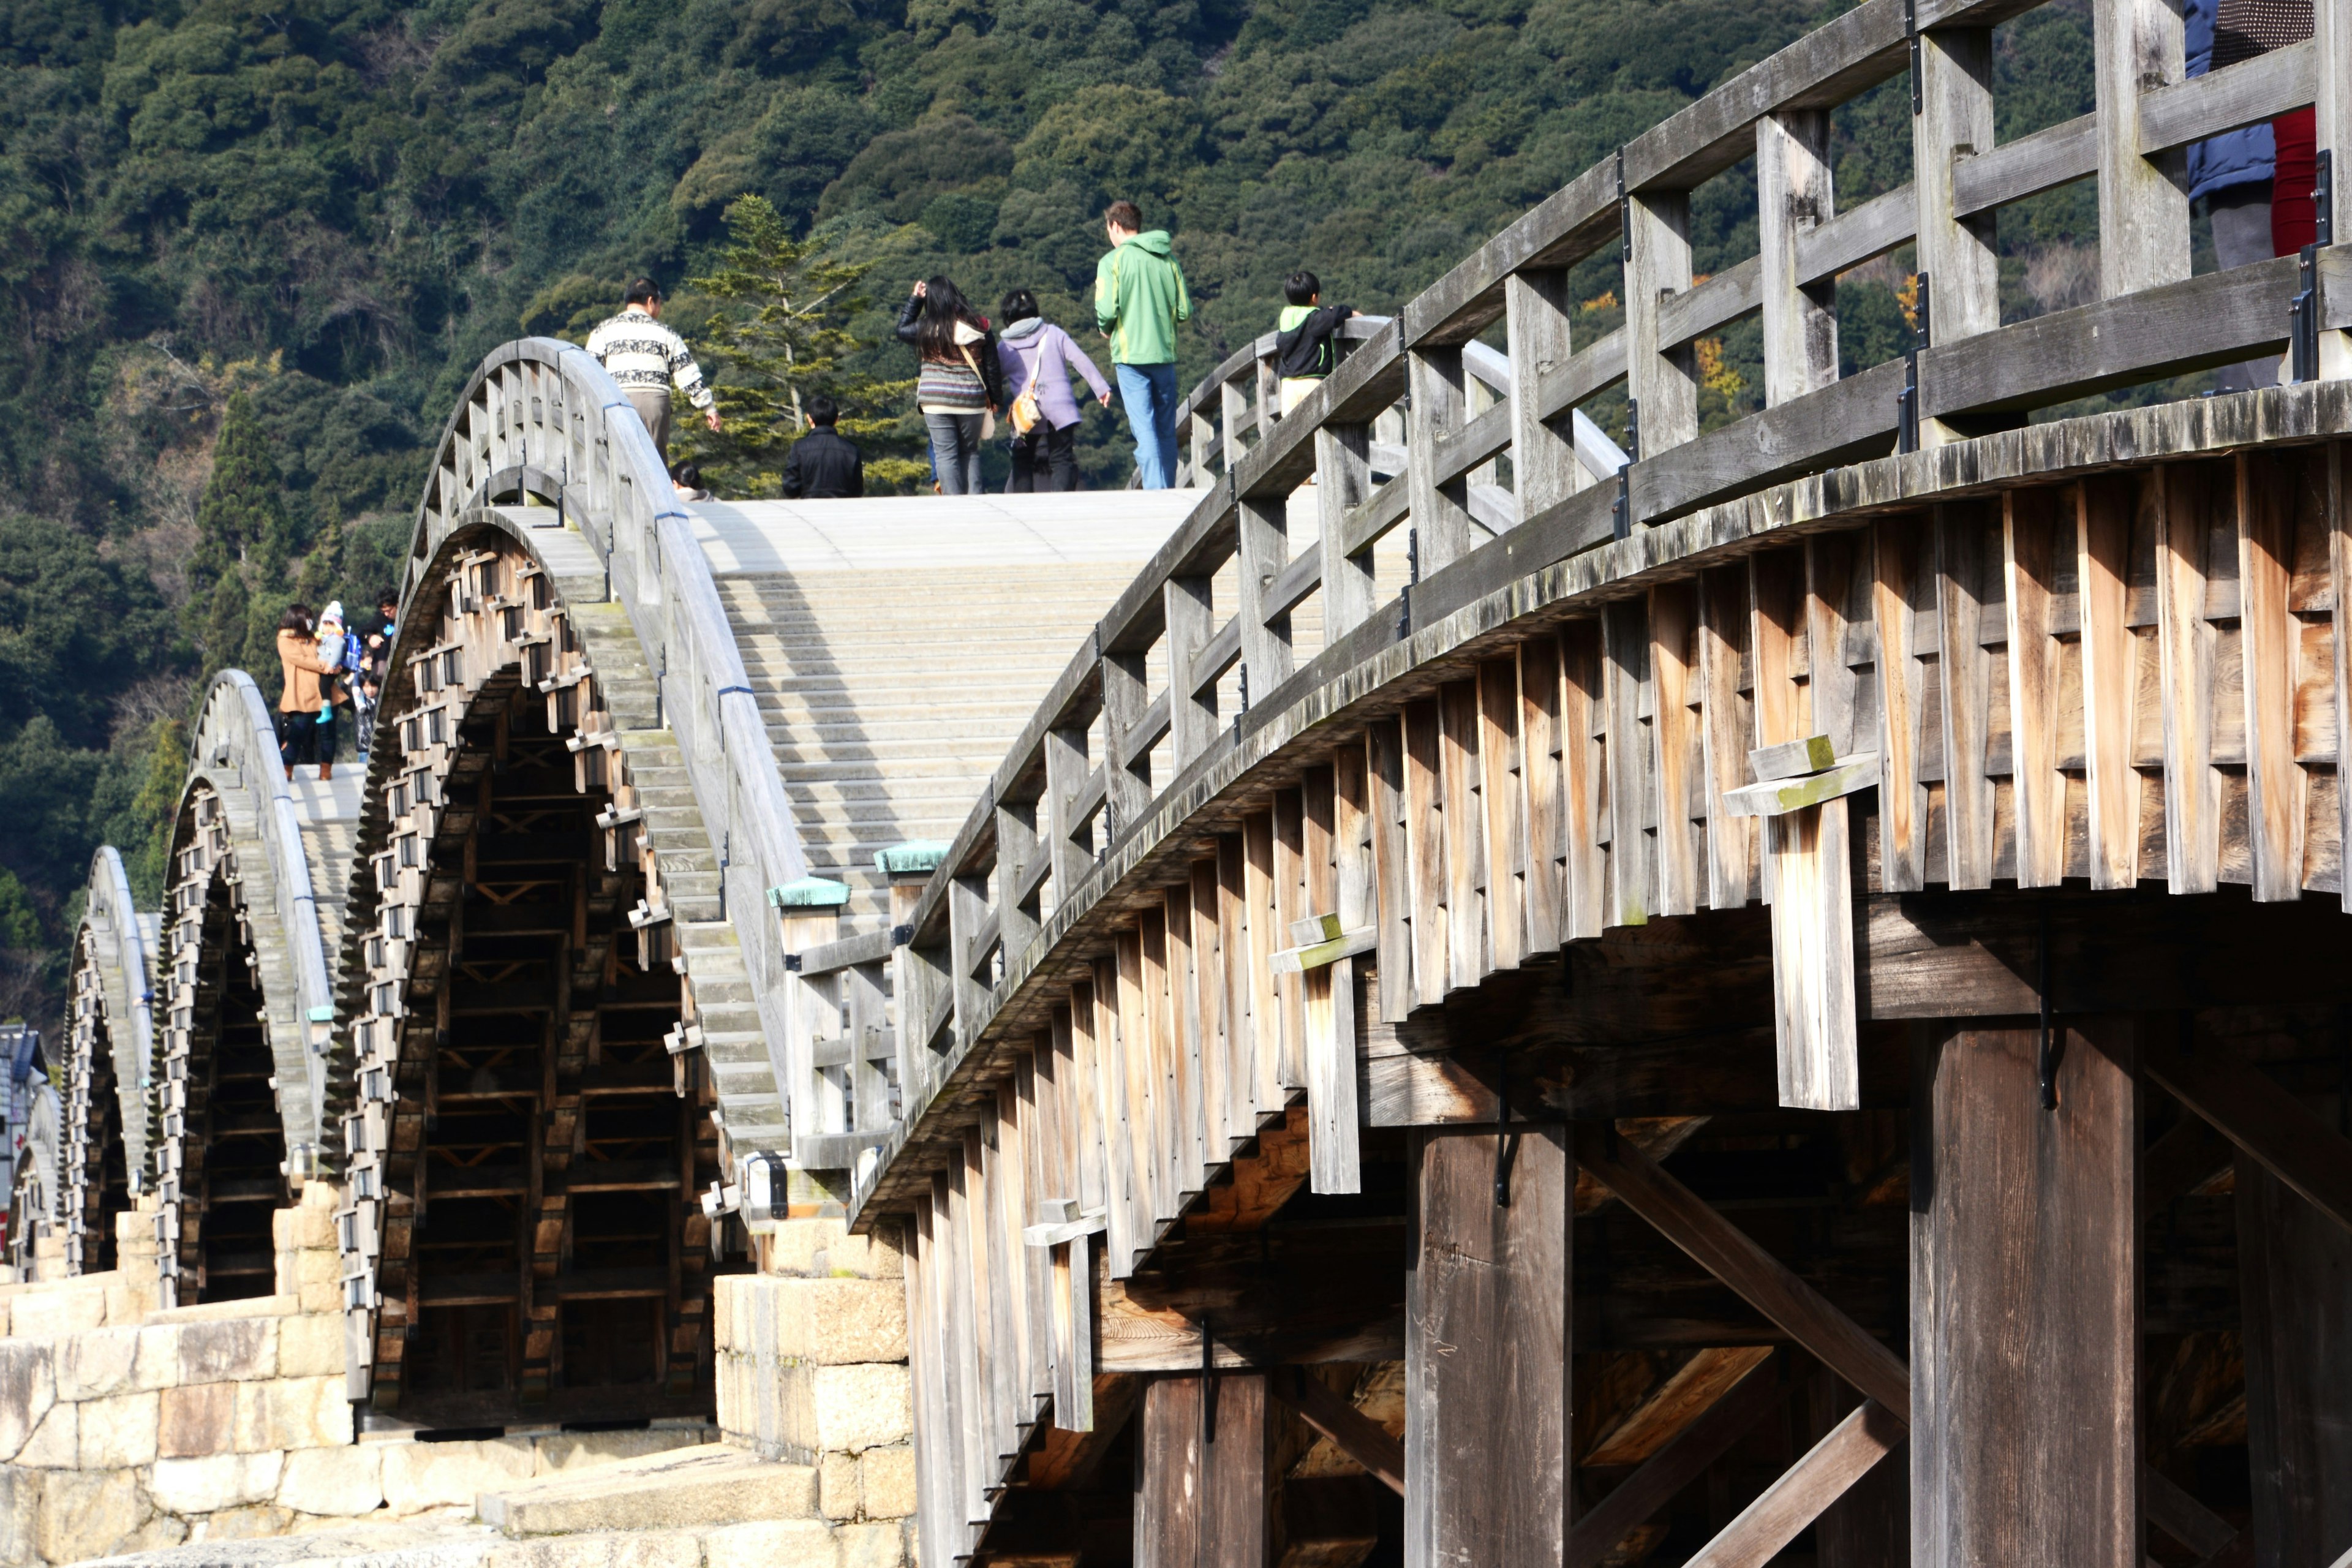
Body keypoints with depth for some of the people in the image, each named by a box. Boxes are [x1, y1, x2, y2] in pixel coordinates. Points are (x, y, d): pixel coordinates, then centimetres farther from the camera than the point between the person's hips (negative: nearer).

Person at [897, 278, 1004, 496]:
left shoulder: (927, 328, -6)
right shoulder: (980, 326, -1)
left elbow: (902, 330, 16)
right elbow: (993, 366, 4)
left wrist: (915, 299, 18)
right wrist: (996, 399, 15)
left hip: (937, 403, -2)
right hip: (972, 402, 2)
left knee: (945, 454, 1)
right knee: (970, 451, 15)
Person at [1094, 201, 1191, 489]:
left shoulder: (1112, 261, -6)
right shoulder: (1168, 260, 6)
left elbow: (1106, 311, -14)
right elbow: (1185, 312, 5)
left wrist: (1106, 330, 8)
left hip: (1131, 355, -4)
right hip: (1165, 353, 4)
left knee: (1145, 429, -5)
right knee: (1166, 431, 10)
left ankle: (1155, 492, -14)